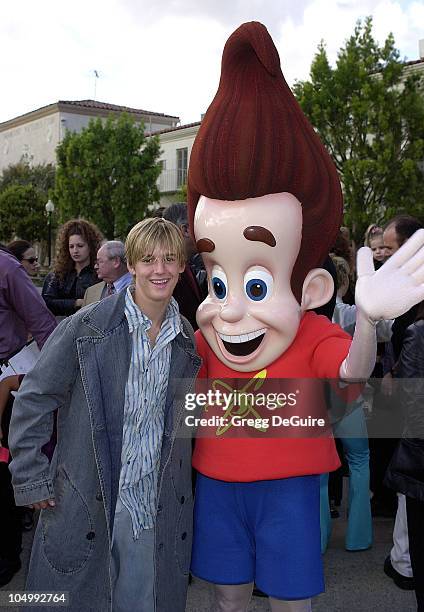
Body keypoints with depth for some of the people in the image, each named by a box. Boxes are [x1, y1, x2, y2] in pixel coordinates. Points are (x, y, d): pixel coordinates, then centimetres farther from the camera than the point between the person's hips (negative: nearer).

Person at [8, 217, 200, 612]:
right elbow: (34, 399, -7)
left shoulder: (187, 338, 3)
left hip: (156, 512, 3)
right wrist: (31, 480, -8)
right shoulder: (86, 327, -11)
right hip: (88, 502, -3)